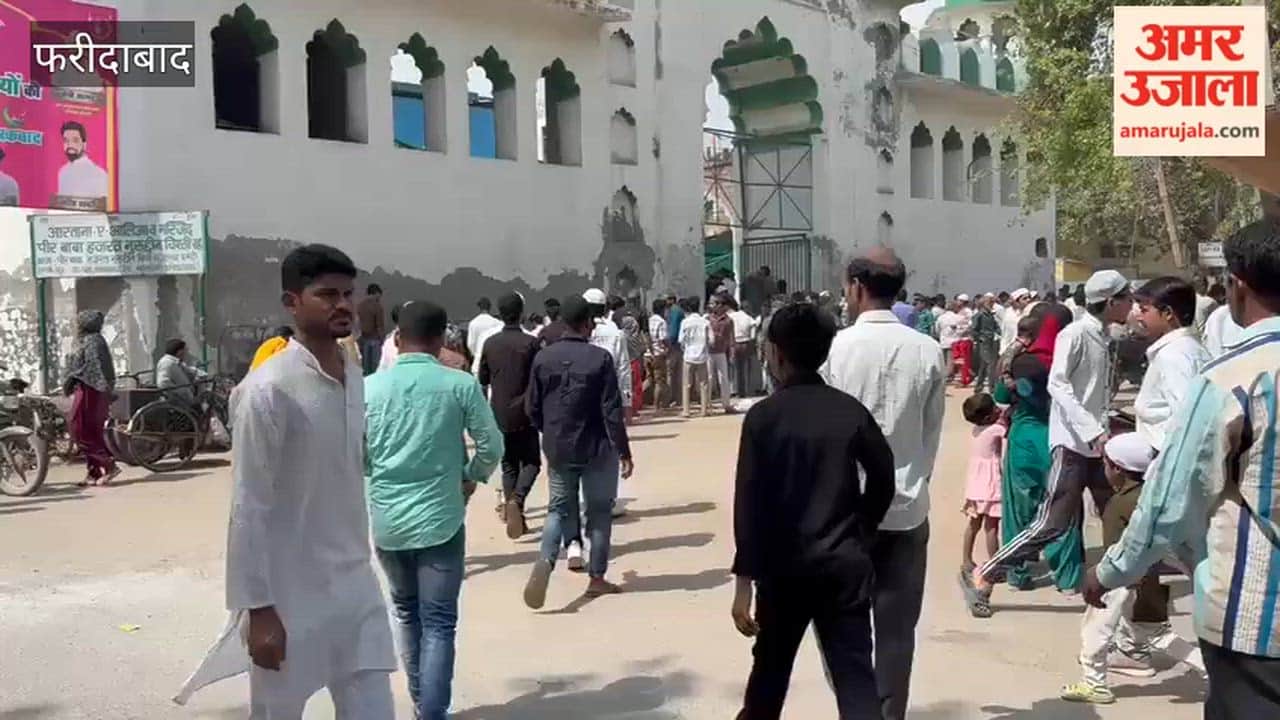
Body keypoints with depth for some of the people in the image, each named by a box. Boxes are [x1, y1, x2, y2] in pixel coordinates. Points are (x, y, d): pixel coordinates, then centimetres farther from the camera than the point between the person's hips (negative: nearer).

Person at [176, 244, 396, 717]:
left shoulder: (355, 378, 5)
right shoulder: (268, 391, -16)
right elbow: (249, 508, -15)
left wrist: (359, 561, 17)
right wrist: (258, 609, -16)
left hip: (356, 585, 6)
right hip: (290, 595, -6)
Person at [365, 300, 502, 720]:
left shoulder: (370, 387, -1)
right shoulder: (460, 385, -8)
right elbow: (492, 445, -5)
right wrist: (472, 478, 13)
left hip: (385, 520, 3)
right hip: (440, 519, -3)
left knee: (406, 612, 21)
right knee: (439, 622, 3)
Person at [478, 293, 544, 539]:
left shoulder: (490, 343, 2)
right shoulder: (531, 343, -8)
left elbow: (482, 382, 8)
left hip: (499, 415, 3)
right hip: (524, 415, -3)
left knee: (509, 465, 13)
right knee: (531, 463, 7)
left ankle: (515, 517, 11)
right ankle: (516, 500, -18)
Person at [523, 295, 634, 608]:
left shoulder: (543, 358, -1)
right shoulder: (600, 358, -13)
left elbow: (532, 408, 5)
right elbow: (612, 411, -15)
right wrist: (624, 452, -9)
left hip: (557, 449, 3)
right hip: (596, 448, -3)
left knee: (559, 508, 13)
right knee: (599, 510, 12)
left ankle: (545, 561, -12)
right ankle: (597, 578, 17)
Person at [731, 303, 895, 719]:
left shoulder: (764, 416, -8)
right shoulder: (851, 410, 1)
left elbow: (749, 503, -12)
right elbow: (882, 477, 6)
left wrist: (744, 580, -10)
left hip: (785, 563, -1)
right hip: (846, 561, 2)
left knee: (772, 662, 20)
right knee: (855, 674, 1)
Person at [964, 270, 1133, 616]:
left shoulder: (1106, 340, 13)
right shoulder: (1076, 333, -11)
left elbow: (1101, 393, 15)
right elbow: (1057, 385, -20)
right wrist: (1093, 430, -27)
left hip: (1098, 441, 8)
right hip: (1073, 441, -8)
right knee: (1054, 522, -9)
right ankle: (981, 578, -3)